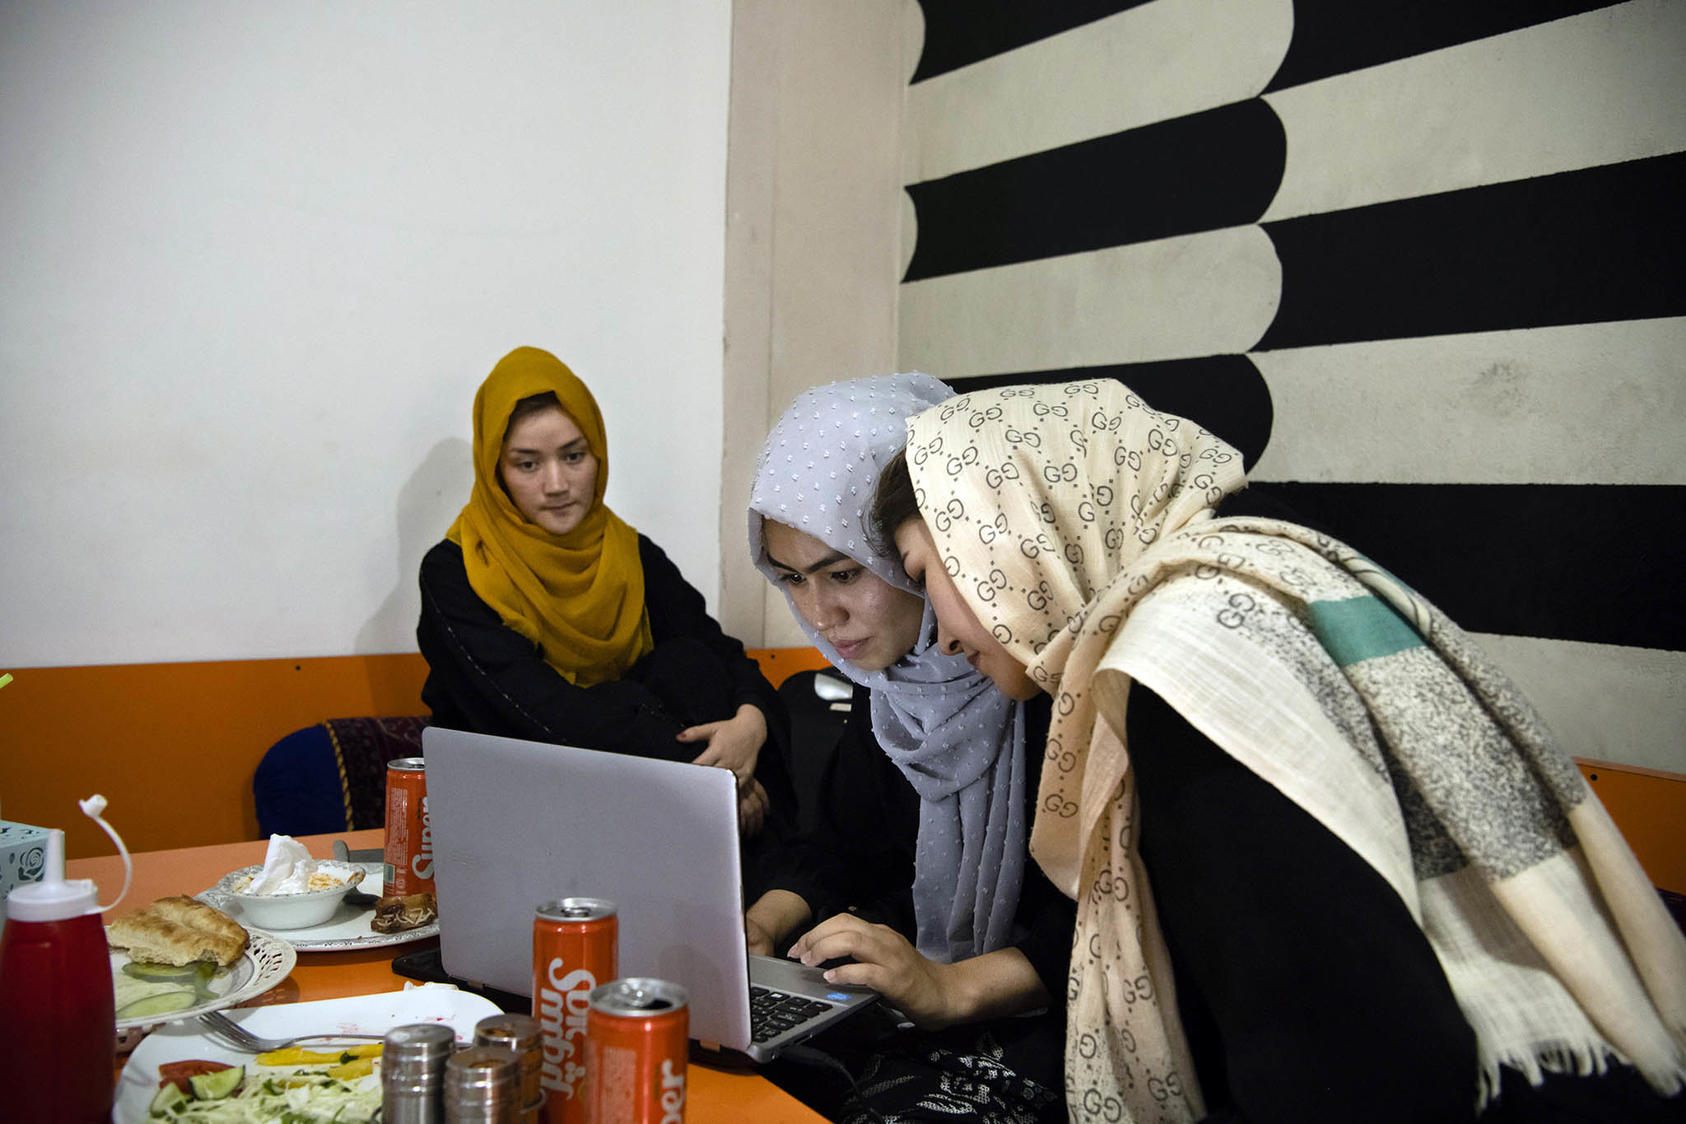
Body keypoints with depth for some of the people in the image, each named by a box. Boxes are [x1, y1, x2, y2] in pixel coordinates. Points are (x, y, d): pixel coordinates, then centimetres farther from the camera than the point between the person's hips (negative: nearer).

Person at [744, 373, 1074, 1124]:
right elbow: (844, 842, 11)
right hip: (923, 965, 7)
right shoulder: (886, 666, 2)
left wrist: (954, 990, -30)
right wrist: (758, 927, -7)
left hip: (1054, 1006, -6)